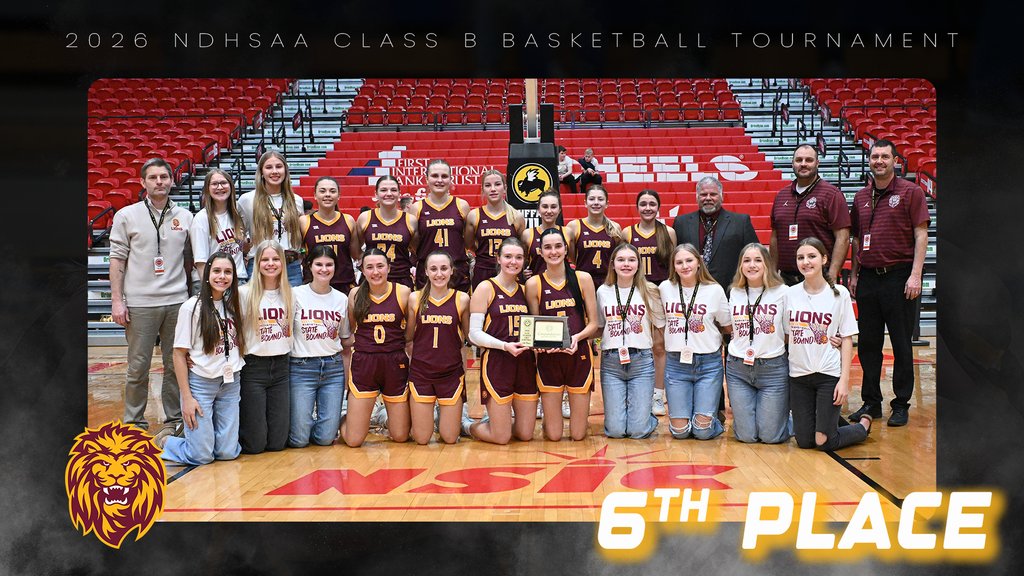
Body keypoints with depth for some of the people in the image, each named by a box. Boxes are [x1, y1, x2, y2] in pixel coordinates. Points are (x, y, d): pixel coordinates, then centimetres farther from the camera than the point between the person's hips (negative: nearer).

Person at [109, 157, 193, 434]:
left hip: (177, 302, 2)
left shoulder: (185, 217, 9)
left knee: (176, 365, 7)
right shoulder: (126, 216, 3)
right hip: (140, 303, -2)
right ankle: (135, 425, 13)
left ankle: (174, 420, 19)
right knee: (138, 367, 2)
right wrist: (117, 300, -4)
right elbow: (117, 259, 2)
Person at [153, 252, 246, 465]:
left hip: (231, 384, 5)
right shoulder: (192, 307, -9)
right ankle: (163, 440, 22)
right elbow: (179, 354, -8)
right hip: (201, 382, -5)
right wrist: (186, 397, -12)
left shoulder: (234, 304, 7)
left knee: (228, 452, 1)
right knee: (202, 456, -5)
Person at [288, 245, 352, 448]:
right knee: (298, 440, -6)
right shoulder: (296, 295, -2)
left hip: (333, 368, 3)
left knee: (326, 438, -2)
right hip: (302, 368, -3)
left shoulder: (342, 299, 8)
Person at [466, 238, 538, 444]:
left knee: (525, 434, 7)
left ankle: (500, 420, 36)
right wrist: (505, 346, -22)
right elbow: (474, 334, -9)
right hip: (496, 363, -5)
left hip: (525, 363, 5)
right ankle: (468, 426, 26)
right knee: (501, 438, -2)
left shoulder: (524, 290, 12)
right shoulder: (486, 288, -4)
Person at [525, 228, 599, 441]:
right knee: (554, 435, 0)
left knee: (578, 435, 3)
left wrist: (577, 337, -15)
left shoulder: (583, 279, 3)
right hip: (548, 358, 0)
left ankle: (582, 415, 37)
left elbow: (593, 323, 4)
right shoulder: (534, 284, 2)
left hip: (579, 355, 0)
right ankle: (549, 419, 34)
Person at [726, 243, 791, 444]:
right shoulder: (735, 293, 8)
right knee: (746, 435, 0)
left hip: (773, 369, -3)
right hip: (738, 368, 3)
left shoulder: (782, 292, -3)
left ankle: (786, 418, 30)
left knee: (770, 436, -2)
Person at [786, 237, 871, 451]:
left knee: (824, 441, -5)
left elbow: (847, 339, -2)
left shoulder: (839, 293, -3)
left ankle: (863, 425, 24)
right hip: (799, 374, 3)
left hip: (829, 373, -3)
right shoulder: (790, 294, 3)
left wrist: (845, 379, -10)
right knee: (804, 441, 2)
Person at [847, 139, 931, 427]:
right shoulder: (861, 197, 12)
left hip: (899, 275, -5)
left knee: (901, 343, 1)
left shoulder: (910, 192, -2)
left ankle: (901, 405, 9)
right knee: (868, 343, 8)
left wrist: (915, 275, -13)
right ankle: (871, 402, 18)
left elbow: (921, 235, -6)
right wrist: (853, 274, 13)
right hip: (868, 277, 5)